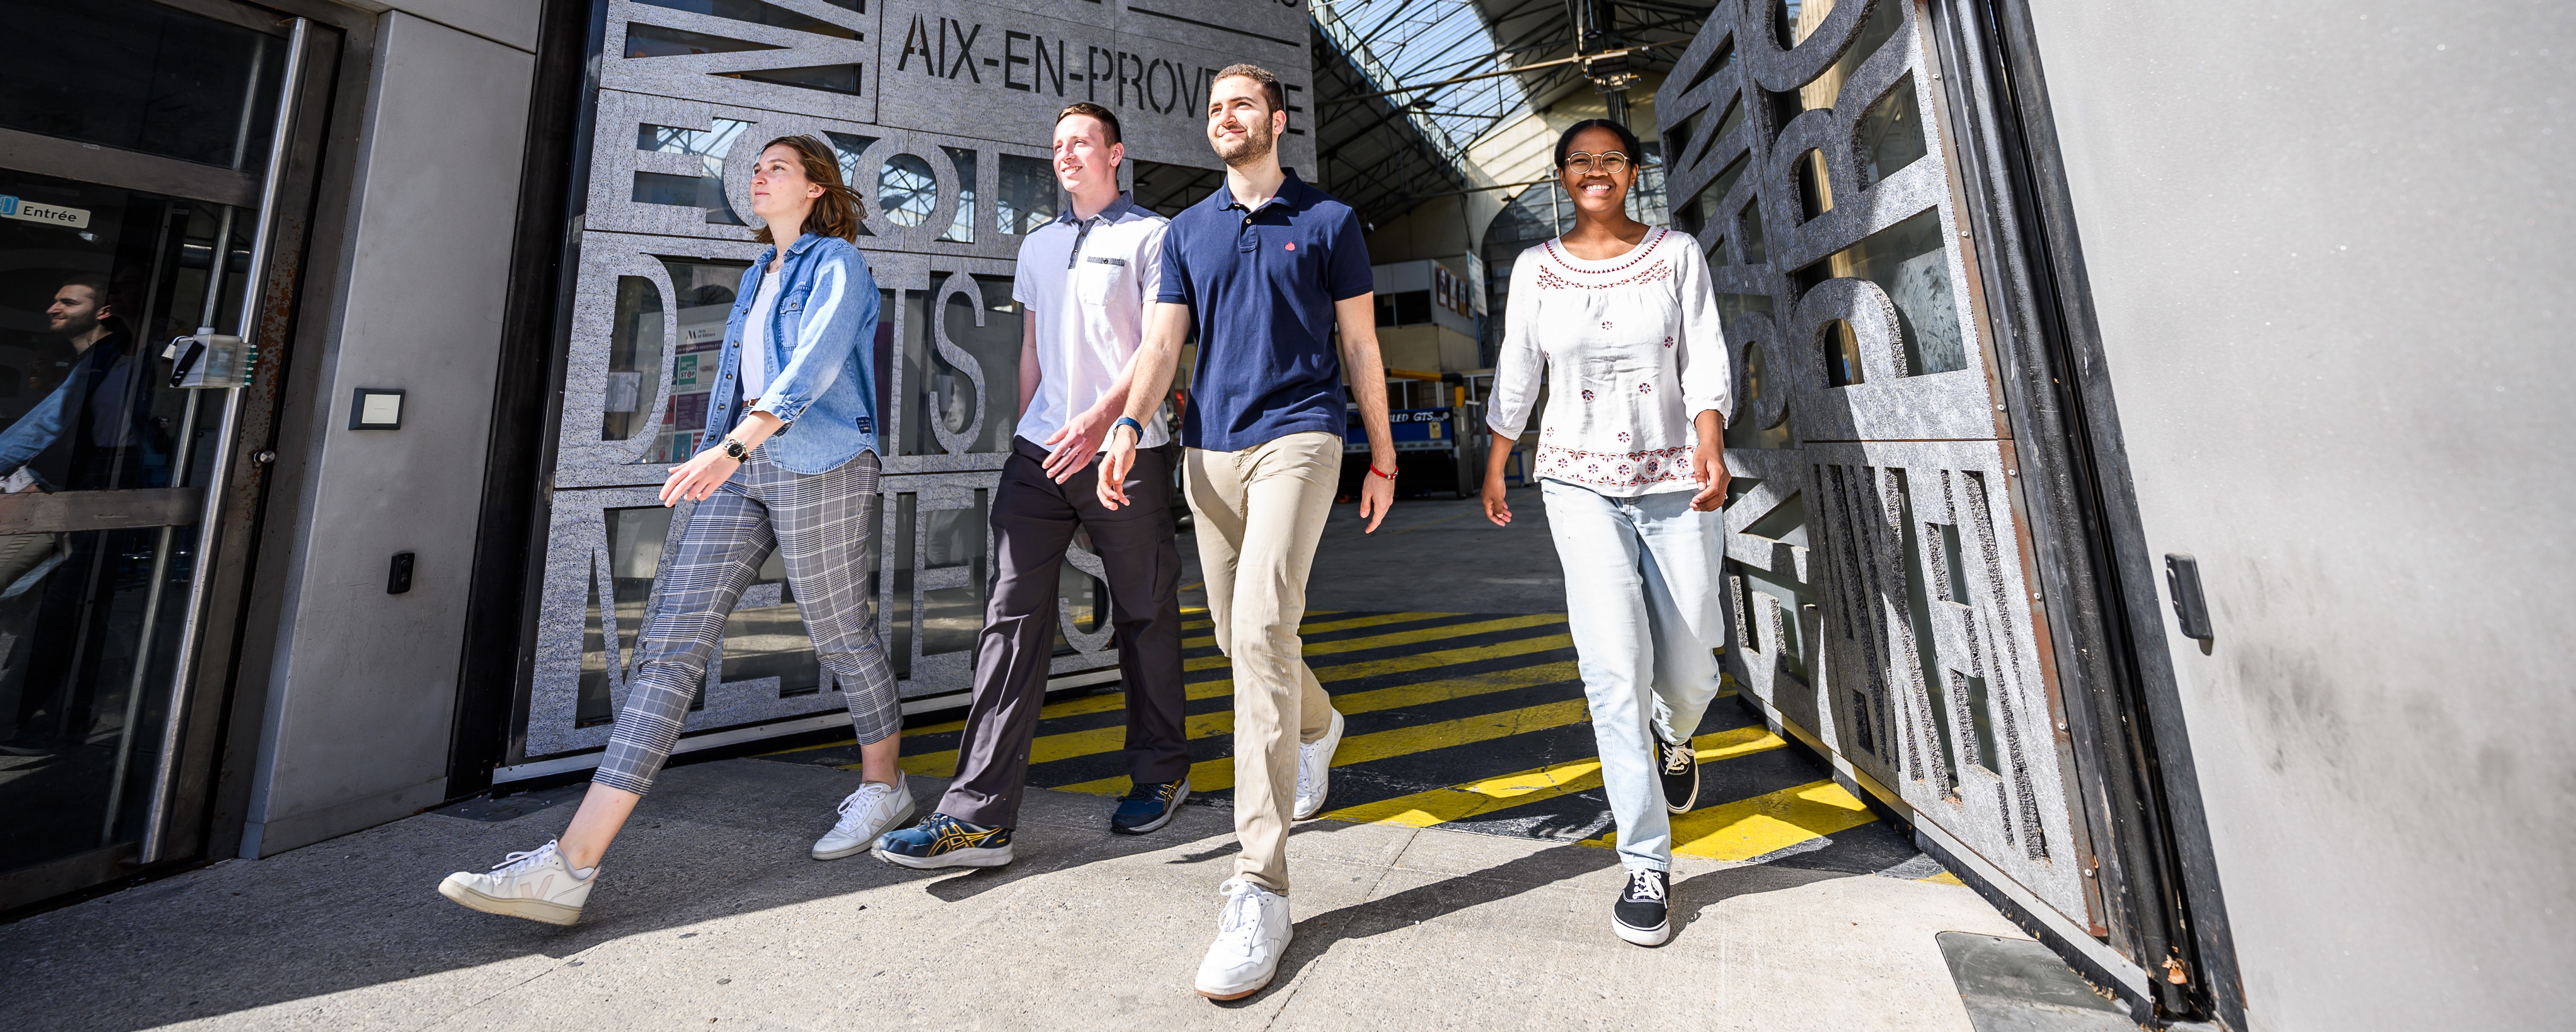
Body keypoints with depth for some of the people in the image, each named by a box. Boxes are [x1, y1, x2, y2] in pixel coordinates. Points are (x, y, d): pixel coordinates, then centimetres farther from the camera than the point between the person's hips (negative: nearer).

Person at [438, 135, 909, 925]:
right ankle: (570, 866, -3)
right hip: (743, 465, 8)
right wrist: (723, 453, 24)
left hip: (818, 467, -7)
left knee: (841, 635, 2)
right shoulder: (758, 275, 25)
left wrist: (731, 447, -28)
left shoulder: (838, 266, -1)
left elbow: (812, 367, -18)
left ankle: (883, 788, 23)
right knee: (672, 638, -3)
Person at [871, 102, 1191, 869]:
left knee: (1144, 616, 4)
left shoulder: (1151, 236, 4)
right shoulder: (1038, 245, 23)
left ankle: (1161, 772, 22)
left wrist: (1101, 418, -21)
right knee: (1013, 616, -3)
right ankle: (981, 815, 0)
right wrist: (1029, 436, 17)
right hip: (1041, 451, 5)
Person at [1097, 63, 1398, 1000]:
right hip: (1209, 448, 5)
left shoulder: (1327, 220, 9)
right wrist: (1131, 423, -11)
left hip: (1296, 437, -5)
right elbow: (1163, 337, 8)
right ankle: (1317, 725, 44)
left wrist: (1383, 458, 4)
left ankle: (1260, 886, -14)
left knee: (1263, 627, -20)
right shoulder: (1189, 229, 18)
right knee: (1237, 633, 12)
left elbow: (1361, 345, 7)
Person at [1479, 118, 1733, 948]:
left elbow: (1704, 362, -3)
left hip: (1675, 481, 1)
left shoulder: (1678, 254, 7)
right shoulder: (1536, 268, 8)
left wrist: (1710, 445, -20)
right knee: (1616, 668, -11)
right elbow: (1516, 377, 12)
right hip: (1580, 482, -1)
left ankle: (1673, 739, 45)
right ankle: (1646, 863, 3)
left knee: (1689, 672, 6)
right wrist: (1495, 467, 13)